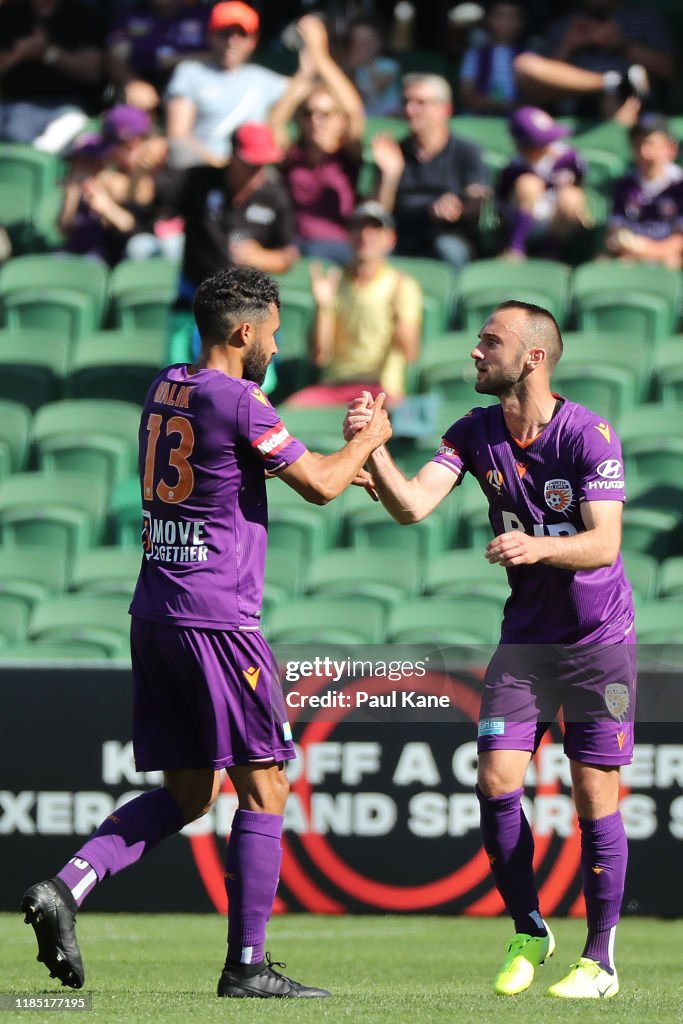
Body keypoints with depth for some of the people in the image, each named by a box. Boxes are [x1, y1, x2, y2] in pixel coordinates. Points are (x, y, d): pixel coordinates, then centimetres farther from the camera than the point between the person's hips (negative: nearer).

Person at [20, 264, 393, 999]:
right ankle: (246, 966, 0)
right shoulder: (237, 401, -12)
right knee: (263, 790, 1)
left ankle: (65, 887, -4)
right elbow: (319, 486, -5)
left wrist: (338, 467, 31)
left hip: (154, 611, 8)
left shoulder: (165, 389, 14)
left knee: (186, 793, 14)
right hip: (216, 619, -8)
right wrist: (367, 440, 13)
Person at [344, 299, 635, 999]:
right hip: (525, 635, 4)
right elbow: (412, 504, -13)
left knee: (594, 795, -5)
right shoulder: (475, 435, -1)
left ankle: (600, 958, 7)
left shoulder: (589, 434, -16)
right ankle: (528, 930, 13)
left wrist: (540, 547, -41)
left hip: (598, 638, -4)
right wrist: (372, 448, -29)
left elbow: (603, 544, -23)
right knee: (495, 783, -6)